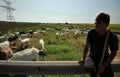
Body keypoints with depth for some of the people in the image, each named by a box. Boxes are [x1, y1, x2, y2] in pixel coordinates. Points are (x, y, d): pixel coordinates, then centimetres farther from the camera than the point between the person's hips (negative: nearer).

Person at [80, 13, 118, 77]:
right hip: (92, 60, 1)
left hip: (104, 62, -1)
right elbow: (87, 46, -4)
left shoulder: (113, 37, -19)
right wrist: (83, 59, 0)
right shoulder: (91, 33, -18)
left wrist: (104, 65, -18)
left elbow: (113, 53, -10)